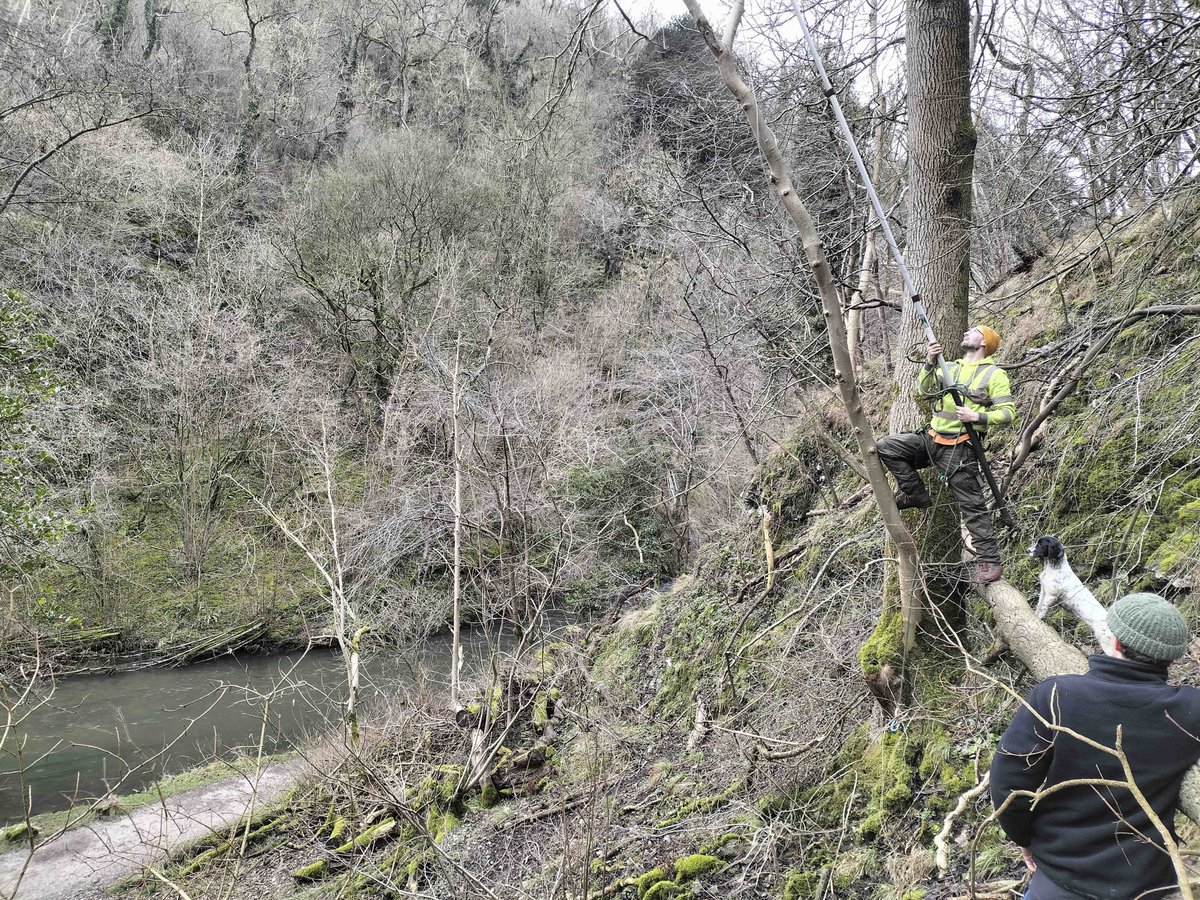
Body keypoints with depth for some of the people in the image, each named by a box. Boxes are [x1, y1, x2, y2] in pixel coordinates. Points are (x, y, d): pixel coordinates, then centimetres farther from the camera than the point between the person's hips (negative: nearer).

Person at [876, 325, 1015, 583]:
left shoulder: (994, 374, -2)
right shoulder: (950, 367, 16)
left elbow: (1008, 413, -7)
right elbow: (926, 390, 4)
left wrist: (977, 417, -21)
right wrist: (929, 364, -10)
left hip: (960, 448, -6)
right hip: (932, 438, 6)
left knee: (972, 504, -6)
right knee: (887, 446, -5)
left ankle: (989, 559, 1)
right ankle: (917, 495, 7)